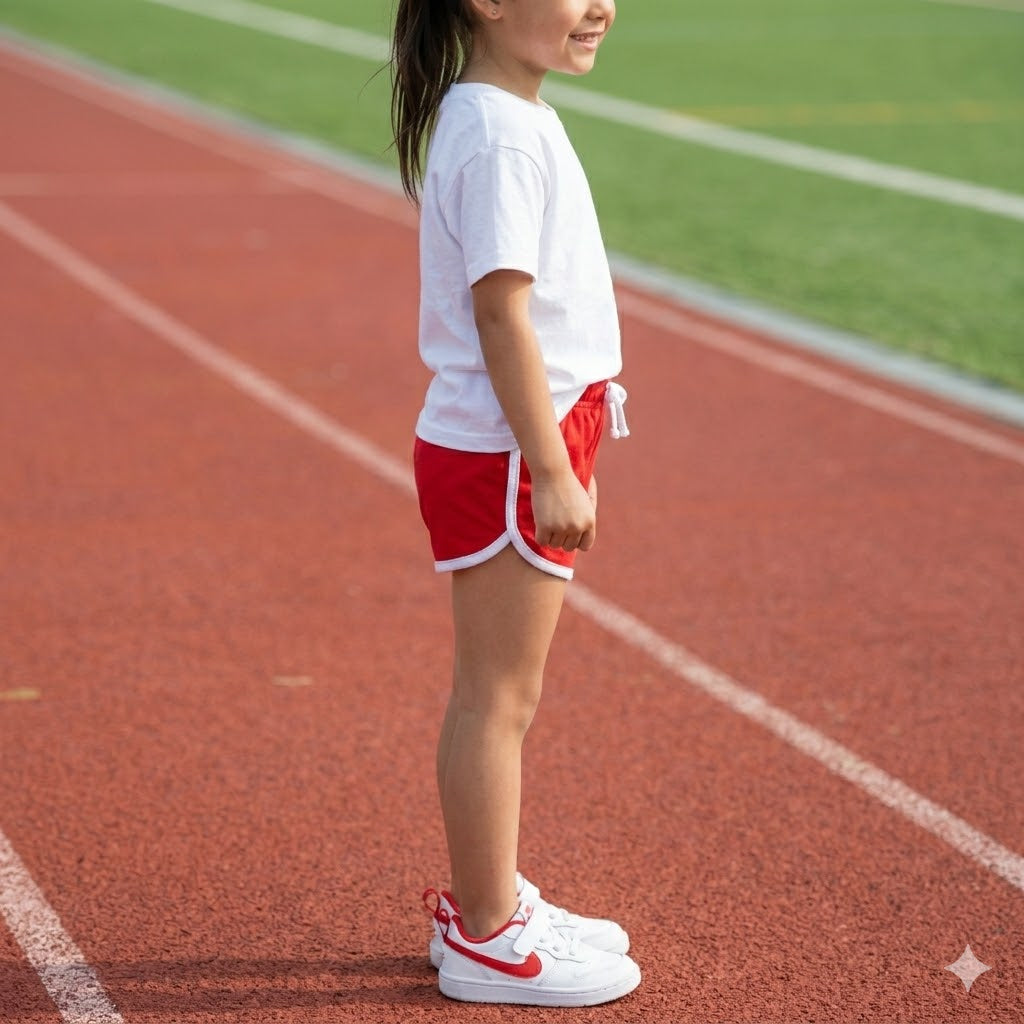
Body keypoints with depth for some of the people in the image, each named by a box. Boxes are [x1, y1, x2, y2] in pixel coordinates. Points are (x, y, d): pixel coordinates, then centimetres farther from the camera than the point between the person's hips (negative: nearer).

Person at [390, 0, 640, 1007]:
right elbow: (501, 316, -22)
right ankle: (486, 942, 10)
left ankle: (483, 904, 30)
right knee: (497, 698, 0)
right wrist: (551, 471, -21)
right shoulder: (499, 138, -19)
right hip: (501, 460, -10)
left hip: (527, 448, 10)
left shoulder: (513, 117, 12)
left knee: (497, 696, 18)